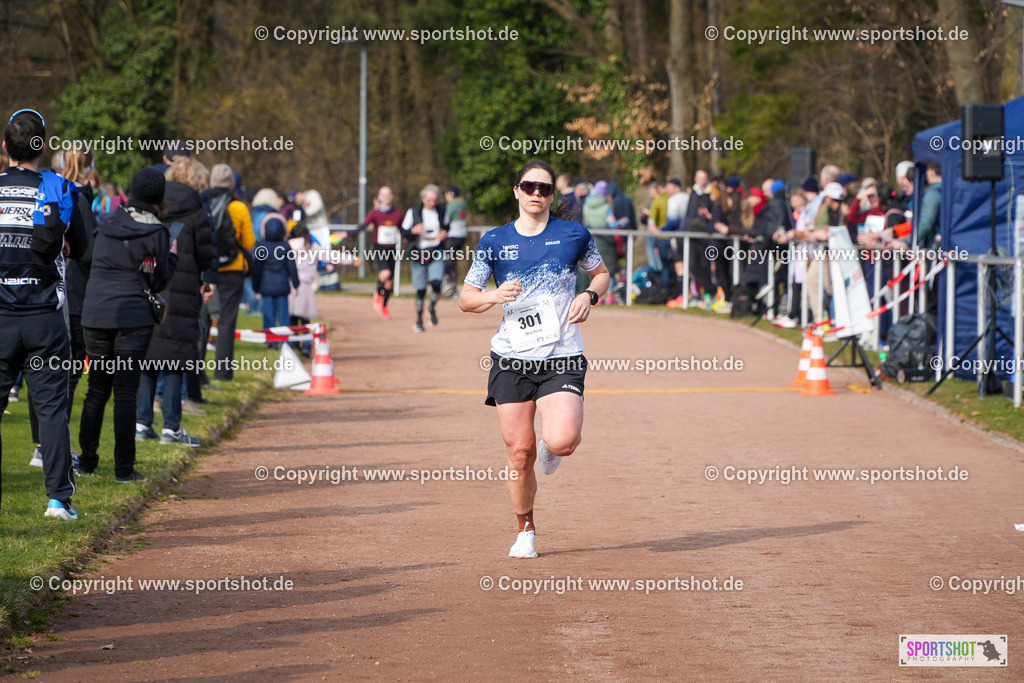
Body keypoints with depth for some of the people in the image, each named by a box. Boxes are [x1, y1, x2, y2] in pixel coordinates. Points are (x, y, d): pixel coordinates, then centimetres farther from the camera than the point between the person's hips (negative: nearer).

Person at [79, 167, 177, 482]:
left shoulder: (106, 223, 7)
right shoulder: (154, 232, -7)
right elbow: (159, 281, -3)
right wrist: (172, 255, 13)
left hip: (95, 314, 4)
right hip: (133, 318, -4)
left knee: (97, 390, 15)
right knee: (125, 392, -3)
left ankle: (87, 460, 19)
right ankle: (124, 468, -3)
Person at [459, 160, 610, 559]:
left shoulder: (573, 234, 2)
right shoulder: (496, 241, 4)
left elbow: (601, 273, 18)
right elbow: (466, 298, 7)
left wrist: (589, 296, -4)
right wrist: (494, 296, -15)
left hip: (562, 359, -1)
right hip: (511, 360, 1)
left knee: (560, 442, -21)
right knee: (520, 452, 0)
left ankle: (552, 443, 18)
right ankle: (525, 532, 21)